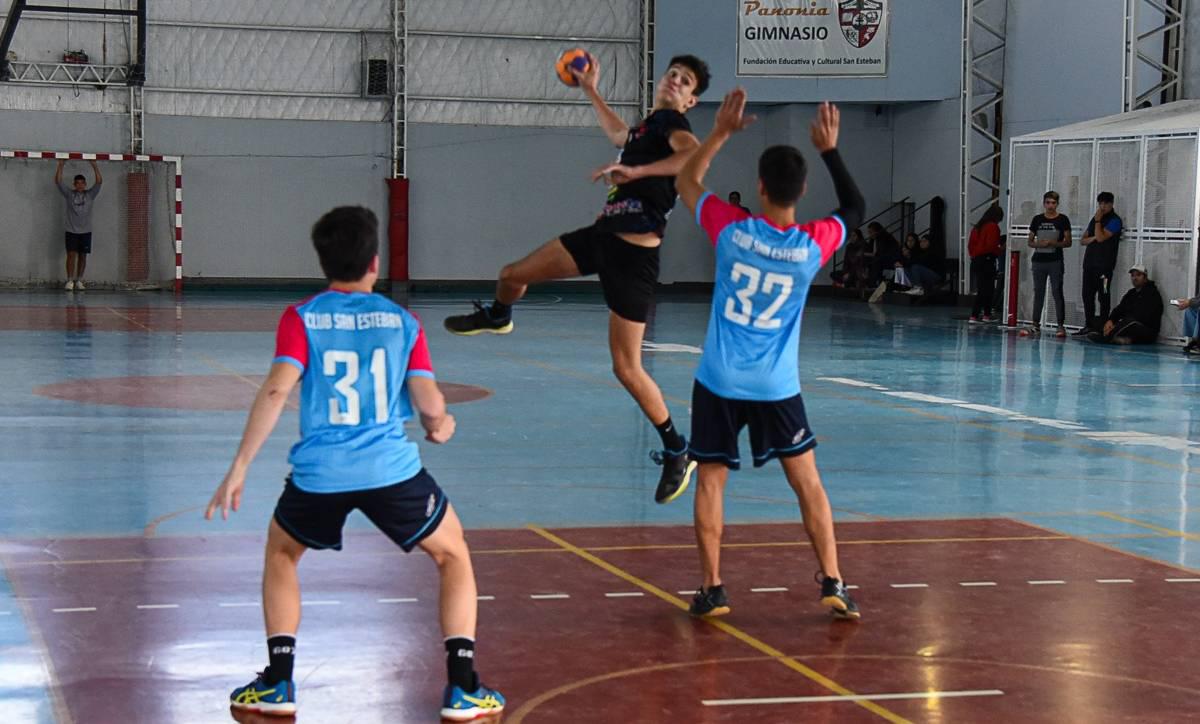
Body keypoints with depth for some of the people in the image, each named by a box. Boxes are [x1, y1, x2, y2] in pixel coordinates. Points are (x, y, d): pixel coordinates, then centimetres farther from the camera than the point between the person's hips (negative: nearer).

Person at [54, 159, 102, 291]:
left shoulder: (90, 194, 4)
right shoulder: (69, 194, 3)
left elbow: (99, 181, -6)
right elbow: (58, 181, -5)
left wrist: (94, 165, -14)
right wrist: (60, 165, -13)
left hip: (85, 231, 1)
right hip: (71, 231, -1)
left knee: (83, 256, 5)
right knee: (71, 255, -7)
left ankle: (79, 280, 13)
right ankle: (70, 281, -7)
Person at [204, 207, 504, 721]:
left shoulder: (300, 318, 4)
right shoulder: (402, 321, 7)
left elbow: (276, 391, -9)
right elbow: (430, 403, -1)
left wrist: (239, 468, -9)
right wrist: (441, 424, 23)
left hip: (319, 473, 0)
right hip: (393, 468, 0)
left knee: (281, 554, 30)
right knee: (454, 558, 22)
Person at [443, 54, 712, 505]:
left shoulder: (672, 124, -10)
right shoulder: (649, 125, 17)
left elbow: (694, 153, -35)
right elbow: (621, 137, 43)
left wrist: (636, 171, -39)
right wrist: (590, 90, 49)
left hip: (634, 253, -8)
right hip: (604, 235, 8)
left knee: (626, 368, -9)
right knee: (513, 274, 16)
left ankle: (676, 453, 6)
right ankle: (498, 317, 53)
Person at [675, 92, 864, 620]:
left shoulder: (731, 230, -11)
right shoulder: (813, 245, -10)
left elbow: (686, 182, 7)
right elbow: (855, 209, 13)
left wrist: (722, 131, 9)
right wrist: (830, 152, 12)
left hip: (719, 383, 0)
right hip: (777, 388, 1)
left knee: (711, 479, 8)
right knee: (807, 481, 10)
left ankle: (712, 588, 7)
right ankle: (832, 583, 7)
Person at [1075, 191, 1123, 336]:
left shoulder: (1114, 220, -4)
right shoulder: (1094, 218, 19)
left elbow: (1101, 237, -16)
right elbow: (1083, 240, 17)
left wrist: (1098, 221, -9)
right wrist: (1093, 238, -2)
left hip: (1104, 264, -8)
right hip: (1089, 262, 8)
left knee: (1103, 295, -6)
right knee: (1087, 294, 8)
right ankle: (1089, 325, 14)